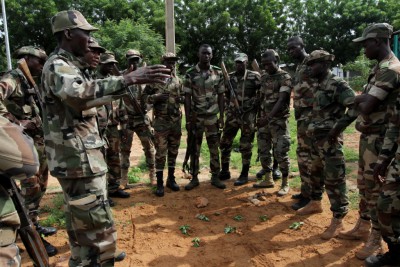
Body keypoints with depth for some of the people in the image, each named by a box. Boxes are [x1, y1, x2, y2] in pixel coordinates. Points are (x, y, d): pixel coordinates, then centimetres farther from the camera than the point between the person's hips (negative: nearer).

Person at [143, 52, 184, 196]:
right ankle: (159, 182, 10)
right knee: (161, 152, -1)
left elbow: (183, 96, 19)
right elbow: (144, 97, 1)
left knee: (173, 151, 11)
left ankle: (171, 179, 24)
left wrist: (181, 99, -4)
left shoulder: (178, 81, 10)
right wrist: (156, 97, -17)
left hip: (176, 121, 4)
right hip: (161, 121, -4)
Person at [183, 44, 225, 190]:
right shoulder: (190, 73, -4)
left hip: (213, 117, 1)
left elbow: (221, 96, 4)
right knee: (194, 148, 6)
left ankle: (215, 177, 20)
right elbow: (187, 98, -3)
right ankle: (194, 178, 18)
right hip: (195, 117, -1)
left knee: (214, 148, 7)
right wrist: (188, 119, -8)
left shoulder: (218, 73, 1)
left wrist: (222, 117, -1)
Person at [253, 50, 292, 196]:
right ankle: (268, 179, 25)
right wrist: (259, 117, 11)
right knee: (263, 151, 11)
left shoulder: (285, 78, -11)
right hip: (264, 119, 7)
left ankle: (285, 183, 11)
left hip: (279, 120, -7)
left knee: (280, 153, -3)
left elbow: (281, 100, -21)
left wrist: (268, 117, -30)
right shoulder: (264, 77, 11)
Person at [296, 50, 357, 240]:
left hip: (330, 139, -9)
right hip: (316, 138, 9)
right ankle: (315, 203, 39)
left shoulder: (337, 84, -15)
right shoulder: (317, 85, 11)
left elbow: (356, 107, -22)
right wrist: (311, 129, 13)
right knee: (315, 172, 21)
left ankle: (337, 220, 8)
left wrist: (337, 129, -22)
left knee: (334, 179, -2)